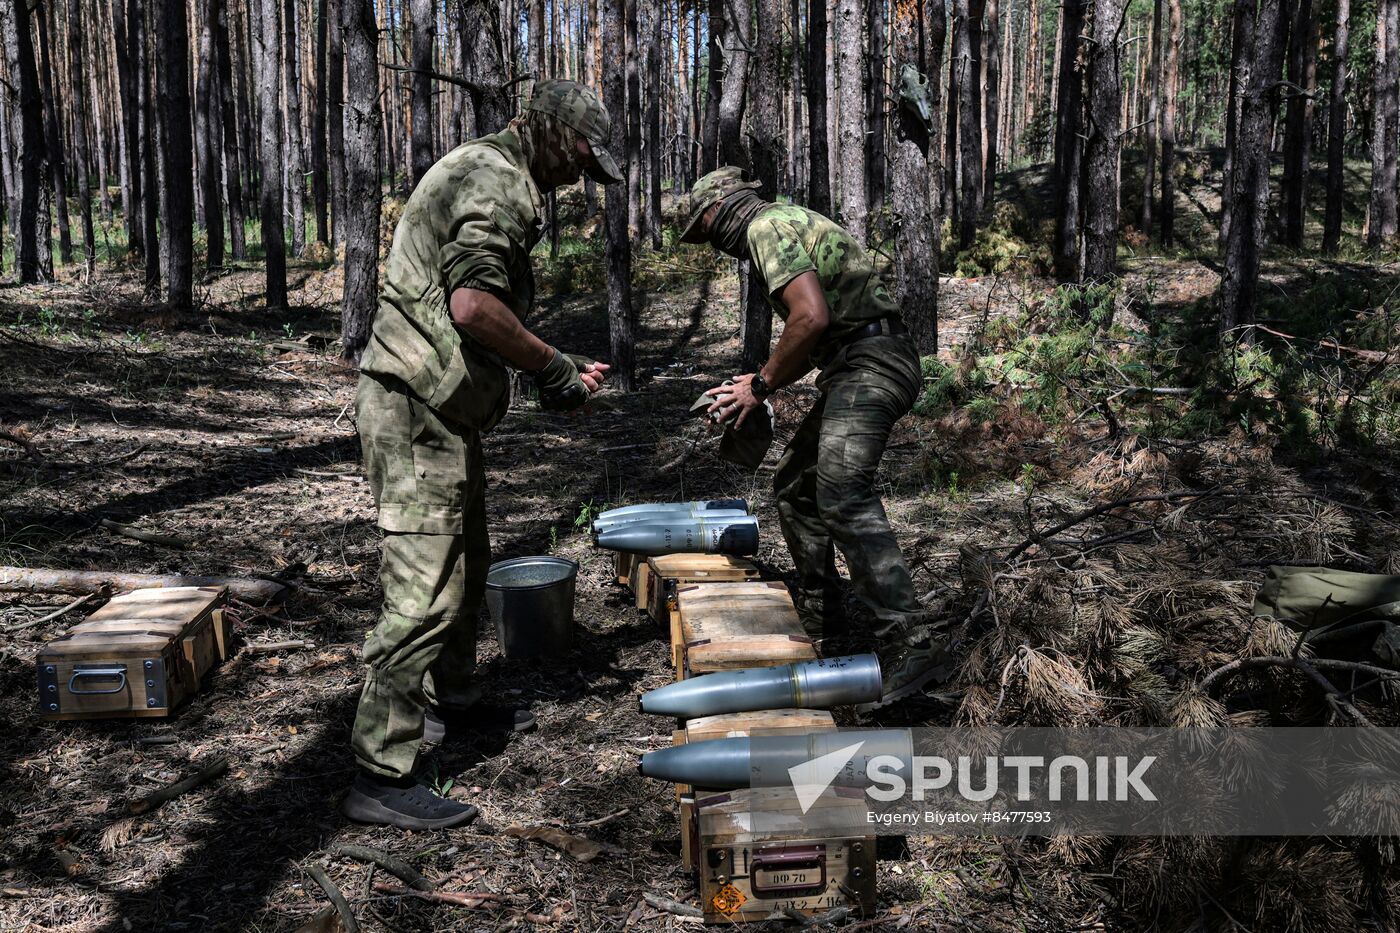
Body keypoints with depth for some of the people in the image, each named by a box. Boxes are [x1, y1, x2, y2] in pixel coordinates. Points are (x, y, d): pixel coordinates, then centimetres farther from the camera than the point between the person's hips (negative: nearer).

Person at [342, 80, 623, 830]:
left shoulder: (487, 175, 20)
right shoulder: (497, 182, -14)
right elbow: (472, 305, -27)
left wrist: (556, 366, 15)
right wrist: (551, 366, -15)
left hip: (443, 411, 11)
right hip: (420, 411, -11)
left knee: (466, 566, 23)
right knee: (425, 590, -9)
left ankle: (451, 699, 41)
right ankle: (379, 777, -3)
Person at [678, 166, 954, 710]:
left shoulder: (767, 226, -6)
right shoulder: (788, 225, 26)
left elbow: (812, 318, -22)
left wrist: (761, 385, -10)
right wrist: (761, 384, 16)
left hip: (870, 365, -11)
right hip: (856, 369, 11)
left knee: (842, 495, -24)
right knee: (795, 483, 18)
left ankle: (910, 645, -30)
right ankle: (817, 609, 29)